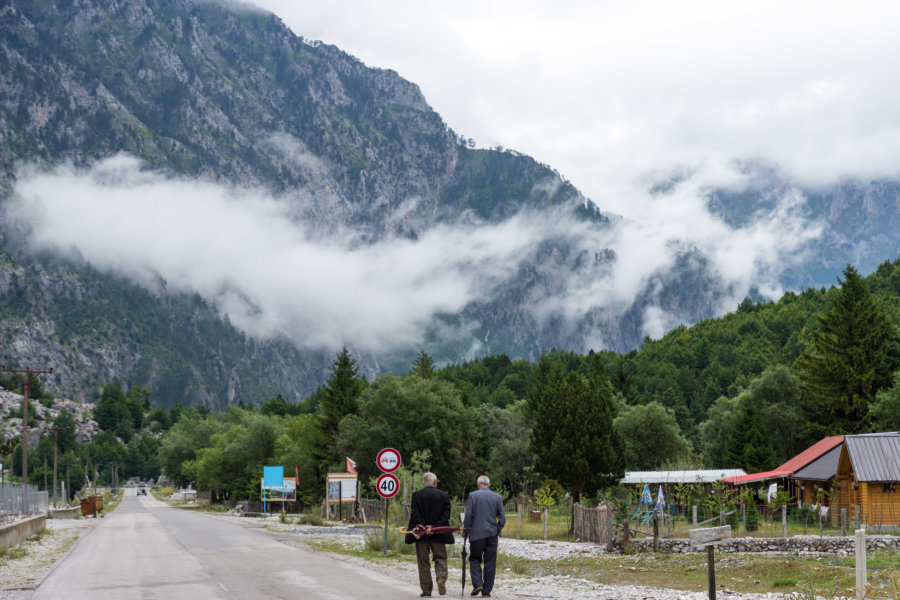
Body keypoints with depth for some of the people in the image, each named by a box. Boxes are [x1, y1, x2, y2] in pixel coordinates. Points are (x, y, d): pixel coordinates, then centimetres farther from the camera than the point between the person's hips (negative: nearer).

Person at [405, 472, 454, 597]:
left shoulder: (416, 495, -1)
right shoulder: (443, 496, 1)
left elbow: (414, 514, -10)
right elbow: (446, 515, -5)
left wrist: (423, 527, -13)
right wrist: (434, 526, -9)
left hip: (421, 534, 0)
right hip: (438, 535, 0)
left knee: (423, 562, 7)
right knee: (440, 558, 11)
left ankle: (426, 590, 6)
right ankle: (441, 578, -16)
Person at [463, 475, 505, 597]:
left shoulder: (473, 495, -3)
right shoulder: (497, 497, 4)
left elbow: (468, 515, -7)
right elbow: (502, 518, 3)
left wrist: (465, 532, 3)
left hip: (477, 533, -2)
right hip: (492, 534, 2)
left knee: (474, 559, 11)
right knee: (490, 563, 7)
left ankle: (477, 584, -9)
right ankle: (486, 591, 7)